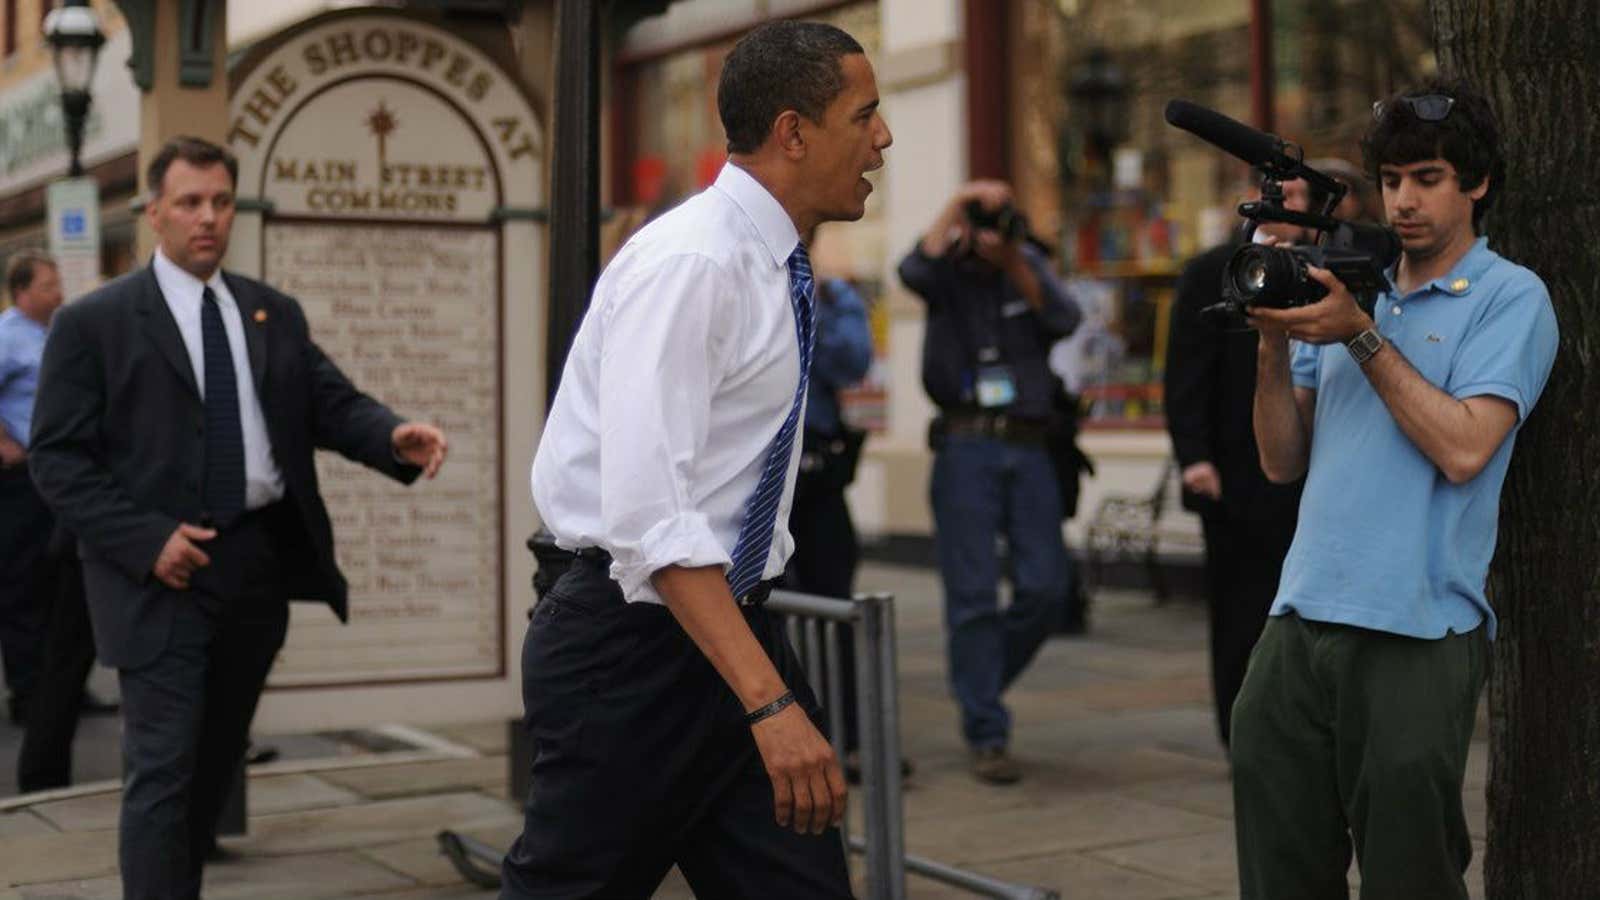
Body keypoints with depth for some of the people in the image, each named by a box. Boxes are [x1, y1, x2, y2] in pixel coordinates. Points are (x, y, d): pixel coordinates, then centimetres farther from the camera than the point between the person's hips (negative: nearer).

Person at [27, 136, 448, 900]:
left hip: (261, 562, 5)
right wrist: (146, 538, -18)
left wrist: (394, 435, -20)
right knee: (163, 769, -6)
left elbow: (332, 405, 2)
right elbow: (58, 458, -7)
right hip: (163, 573, -5)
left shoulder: (275, 314, 11)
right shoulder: (92, 322, -3)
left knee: (217, 761, 17)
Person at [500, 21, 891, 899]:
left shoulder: (775, 265, 8)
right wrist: (768, 701, -32)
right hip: (635, 641, -8)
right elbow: (648, 514, -27)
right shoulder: (687, 264, -19)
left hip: (733, 624, 8)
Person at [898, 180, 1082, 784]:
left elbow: (1065, 320, -5)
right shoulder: (947, 274, 4)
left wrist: (1015, 265, -13)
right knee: (974, 594, -4)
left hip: (1028, 446, 3)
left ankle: (979, 683, 24)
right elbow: (915, 270, -20)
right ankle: (986, 735, 3)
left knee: (1046, 586, 0)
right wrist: (958, 203, -19)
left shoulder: (1030, 266, 12)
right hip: (965, 445, -3)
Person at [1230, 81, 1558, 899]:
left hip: (1416, 638, -5)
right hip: (1299, 623, 6)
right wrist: (1275, 344, -1)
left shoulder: (1511, 298, 0)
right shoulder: (1349, 291, 17)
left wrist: (1360, 337, -12)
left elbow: (1464, 448, -15)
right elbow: (1283, 460, 13)